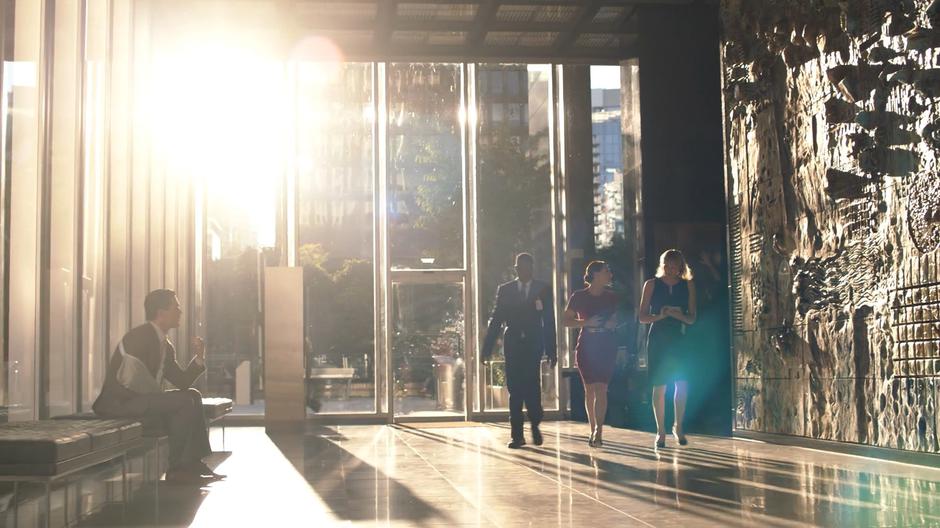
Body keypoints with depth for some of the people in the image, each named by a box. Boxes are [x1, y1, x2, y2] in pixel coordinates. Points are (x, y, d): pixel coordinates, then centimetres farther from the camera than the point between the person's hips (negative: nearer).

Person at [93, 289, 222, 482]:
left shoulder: (166, 346, 15)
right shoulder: (140, 336, -14)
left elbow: (182, 382, 16)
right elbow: (130, 379, -22)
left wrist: (199, 358, 2)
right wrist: (159, 396, -11)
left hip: (140, 399, 10)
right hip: (118, 402, -10)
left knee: (193, 396, 11)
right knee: (184, 401, -20)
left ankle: (194, 463, 8)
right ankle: (177, 469, -13)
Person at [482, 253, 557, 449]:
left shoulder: (544, 289, 6)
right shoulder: (504, 290, 10)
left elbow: (549, 321, 4)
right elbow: (495, 320, 8)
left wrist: (551, 350, 0)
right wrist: (486, 349, 1)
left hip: (534, 345, -2)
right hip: (512, 344, 2)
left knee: (532, 388, -10)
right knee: (515, 390, 1)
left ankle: (535, 426, 14)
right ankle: (517, 435, 8)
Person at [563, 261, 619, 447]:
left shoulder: (612, 297, 8)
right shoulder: (579, 297, 0)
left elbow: (618, 319, 20)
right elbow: (566, 321, 2)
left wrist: (613, 323, -4)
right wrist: (586, 322, -13)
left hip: (607, 347, 1)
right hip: (586, 347, -1)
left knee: (601, 389, -9)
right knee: (589, 389, 5)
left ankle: (598, 432, -12)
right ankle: (594, 430, 15)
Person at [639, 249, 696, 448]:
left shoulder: (688, 285, 7)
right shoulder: (652, 284, 4)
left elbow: (692, 318, 6)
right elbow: (642, 317, 2)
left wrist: (680, 315, -15)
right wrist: (659, 316, -16)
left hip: (679, 338, 1)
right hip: (657, 339, -1)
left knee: (682, 383, -10)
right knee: (659, 386, 0)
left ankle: (678, 427, 7)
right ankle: (660, 431, 10)